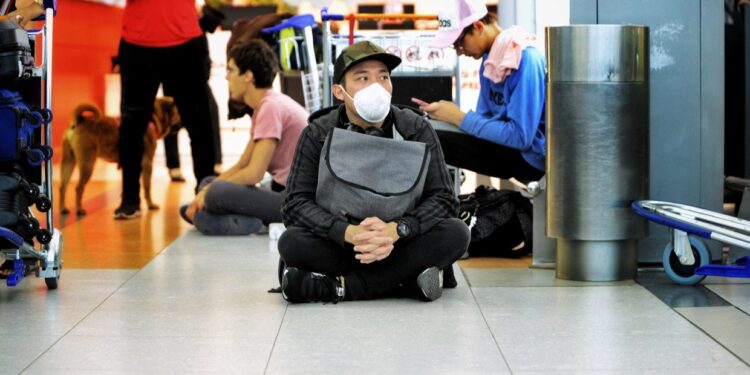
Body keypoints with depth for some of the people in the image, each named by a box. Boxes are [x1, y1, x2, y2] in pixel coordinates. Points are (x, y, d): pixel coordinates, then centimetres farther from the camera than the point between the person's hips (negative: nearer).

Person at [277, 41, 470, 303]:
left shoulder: (416, 130, -4)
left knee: (456, 233, -27)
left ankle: (341, 288, -26)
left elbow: (443, 198, -10)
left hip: (401, 244, 1)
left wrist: (396, 230, -30)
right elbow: (295, 203, -14)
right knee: (291, 242, -30)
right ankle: (408, 282, -24)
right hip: (341, 246, -1)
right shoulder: (318, 134, -5)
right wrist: (348, 232, -33)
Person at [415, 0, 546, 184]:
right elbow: (484, 119, 10)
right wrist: (445, 114, -7)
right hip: (509, 144, 8)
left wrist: (459, 117, -19)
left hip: (533, 155, -8)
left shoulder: (526, 60, -19)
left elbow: (520, 136, -23)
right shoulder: (490, 60, 6)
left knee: (435, 143, -18)